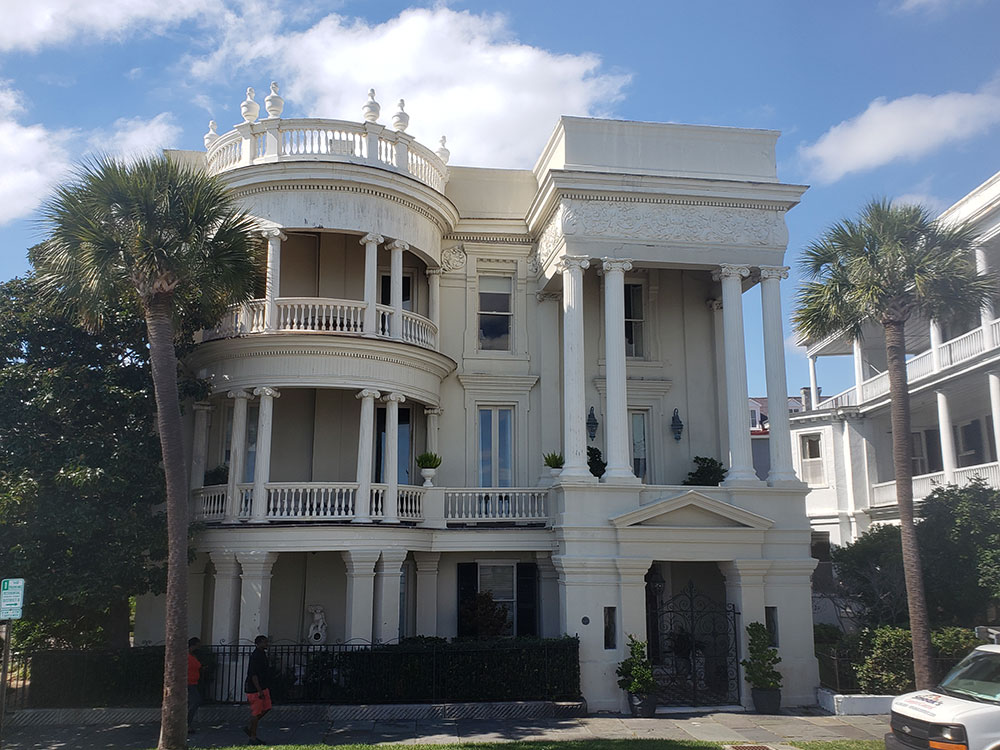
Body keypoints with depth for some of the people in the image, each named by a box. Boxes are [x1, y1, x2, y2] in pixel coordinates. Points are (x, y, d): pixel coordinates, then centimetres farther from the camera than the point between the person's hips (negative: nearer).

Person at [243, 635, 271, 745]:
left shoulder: (262, 654, 14)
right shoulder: (255, 656, -18)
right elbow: (253, 675, -22)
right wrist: (259, 691, -24)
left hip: (263, 687, 10)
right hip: (255, 689, -10)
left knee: (266, 708, 9)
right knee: (256, 712, -3)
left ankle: (249, 728, 20)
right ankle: (253, 738, 5)